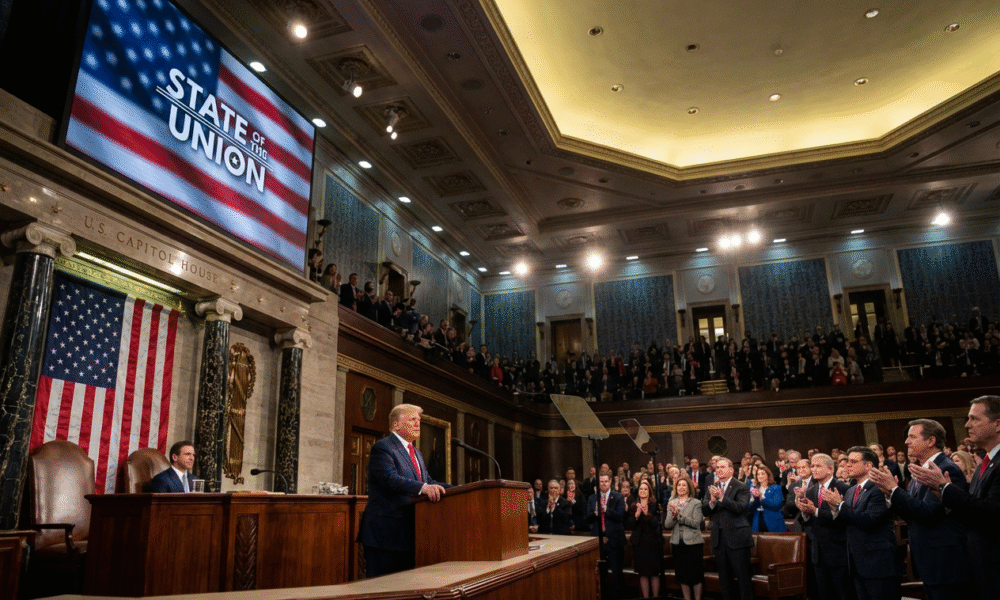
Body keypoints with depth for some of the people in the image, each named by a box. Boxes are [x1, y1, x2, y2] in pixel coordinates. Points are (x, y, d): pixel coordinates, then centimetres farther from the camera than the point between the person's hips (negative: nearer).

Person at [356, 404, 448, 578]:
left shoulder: (416, 454, 22)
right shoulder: (382, 448, -8)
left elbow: (428, 481, 18)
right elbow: (390, 478, -24)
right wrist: (422, 487, -37)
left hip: (407, 534, 9)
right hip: (385, 533, -9)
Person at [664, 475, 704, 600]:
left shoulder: (696, 503, -2)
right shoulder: (672, 503, 8)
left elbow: (696, 523, -13)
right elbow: (667, 524, 2)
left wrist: (679, 515, -17)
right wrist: (673, 515, -17)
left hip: (693, 542, -4)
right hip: (677, 542, 4)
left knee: (696, 574, 1)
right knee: (682, 575, 10)